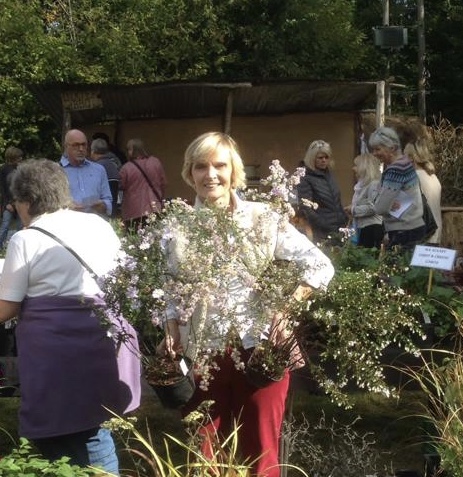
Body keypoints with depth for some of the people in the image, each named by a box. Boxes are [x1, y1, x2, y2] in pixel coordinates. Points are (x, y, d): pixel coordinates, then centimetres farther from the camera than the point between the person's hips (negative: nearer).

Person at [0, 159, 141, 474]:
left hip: (56, 347, -6)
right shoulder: (100, 224, 11)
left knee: (61, 445, 6)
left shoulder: (26, 239, -4)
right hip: (108, 339, 6)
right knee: (93, 430, 21)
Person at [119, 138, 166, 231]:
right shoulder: (156, 162, 3)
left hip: (133, 213, -4)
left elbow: (121, 187, -2)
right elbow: (163, 183, 11)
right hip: (154, 209, 4)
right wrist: (160, 199, 24)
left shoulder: (126, 168, -11)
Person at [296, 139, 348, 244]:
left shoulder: (329, 175, 15)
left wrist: (345, 220, 11)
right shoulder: (306, 180, -6)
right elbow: (305, 209, -13)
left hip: (339, 229, 6)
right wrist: (325, 227, -17)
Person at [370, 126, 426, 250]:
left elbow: (380, 208, -21)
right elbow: (379, 198, 12)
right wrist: (390, 205, -8)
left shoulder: (396, 169, -18)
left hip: (405, 232, -9)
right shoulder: (403, 162, 12)